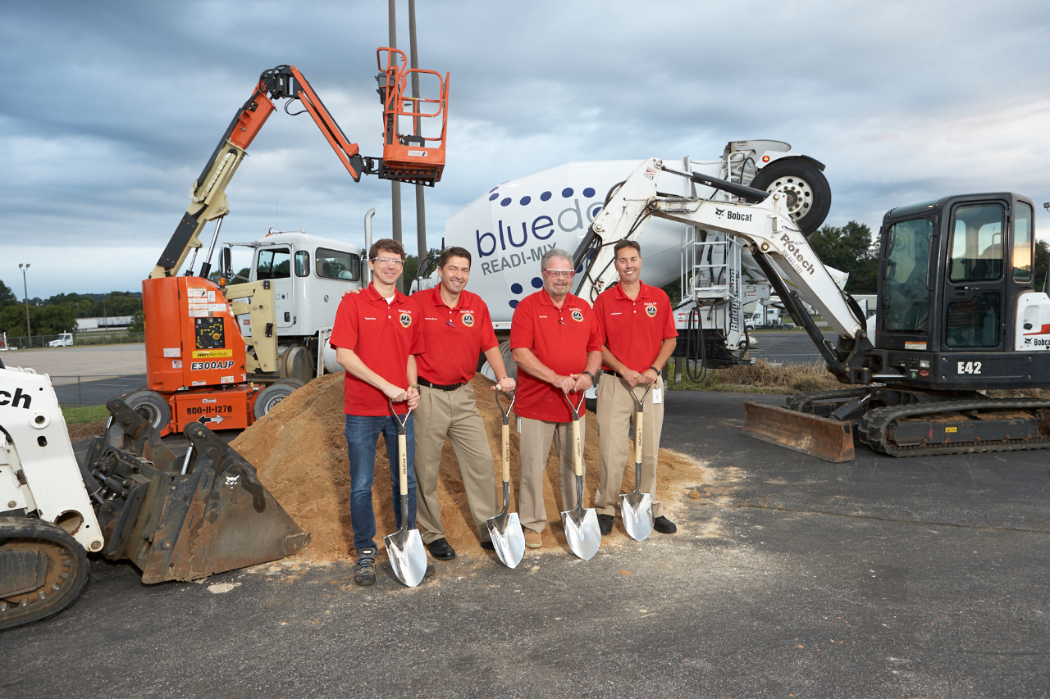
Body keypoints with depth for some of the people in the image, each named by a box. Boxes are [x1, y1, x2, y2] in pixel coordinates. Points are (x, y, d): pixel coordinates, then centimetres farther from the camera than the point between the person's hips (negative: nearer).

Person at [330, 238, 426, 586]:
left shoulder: (411, 308, 9)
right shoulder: (353, 303, -4)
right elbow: (344, 355, -11)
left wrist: (412, 388, -1)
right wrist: (386, 386, -16)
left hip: (401, 409, 4)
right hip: (362, 411, -3)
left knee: (406, 481, 12)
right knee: (361, 485, 6)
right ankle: (365, 552, 22)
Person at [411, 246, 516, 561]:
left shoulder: (477, 305, 6)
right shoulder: (419, 302, -6)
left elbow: (490, 345, 9)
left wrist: (502, 377, -4)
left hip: (463, 395, 4)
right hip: (427, 395, -3)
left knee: (481, 460, 5)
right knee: (426, 467, 6)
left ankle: (489, 529, 19)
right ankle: (432, 533, 22)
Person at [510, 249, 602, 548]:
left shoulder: (583, 307, 11)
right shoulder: (527, 307, -5)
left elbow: (595, 348, 15)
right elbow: (520, 353, -14)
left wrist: (588, 373, -6)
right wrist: (557, 379, -20)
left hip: (574, 403, 4)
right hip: (535, 403, -4)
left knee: (574, 464, 14)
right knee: (532, 466, 2)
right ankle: (532, 523, 17)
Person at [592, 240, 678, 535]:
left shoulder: (659, 298, 6)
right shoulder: (604, 300, 1)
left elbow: (670, 339, 8)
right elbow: (597, 345, -1)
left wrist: (654, 369, -7)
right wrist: (623, 370, -12)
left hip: (650, 383, 2)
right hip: (614, 383, -2)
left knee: (650, 450, 9)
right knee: (611, 449, -1)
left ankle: (651, 508, 22)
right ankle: (606, 508, 13)